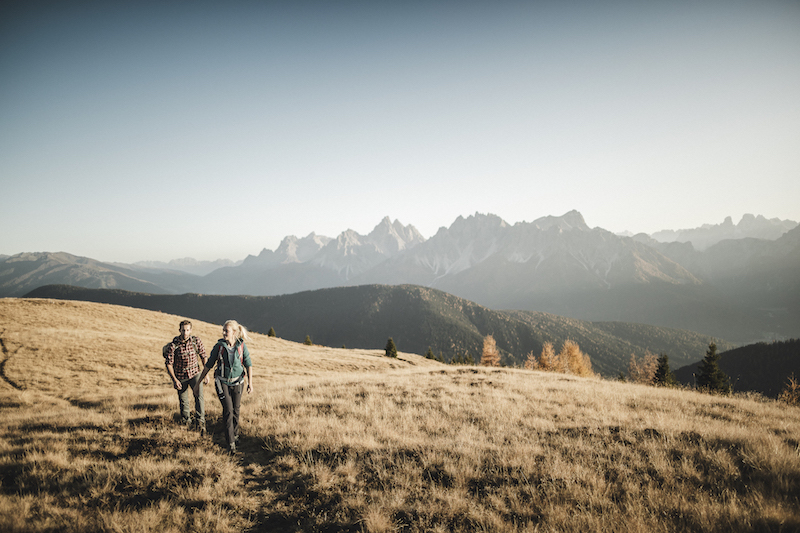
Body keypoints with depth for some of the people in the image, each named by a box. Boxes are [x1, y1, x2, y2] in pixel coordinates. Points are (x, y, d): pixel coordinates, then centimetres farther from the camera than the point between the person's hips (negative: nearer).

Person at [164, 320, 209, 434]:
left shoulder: (196, 341, -11)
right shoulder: (173, 345, -17)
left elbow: (203, 357, 1)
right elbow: (169, 363, -10)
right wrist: (174, 380, -13)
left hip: (195, 373, 0)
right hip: (180, 376, 0)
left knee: (199, 396, -20)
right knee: (183, 401, 12)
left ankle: (200, 422, -20)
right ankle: (186, 421, 35)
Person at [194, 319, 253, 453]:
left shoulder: (242, 346, -9)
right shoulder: (219, 346, -10)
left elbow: (248, 365, -3)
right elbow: (209, 365, -1)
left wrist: (250, 382, -8)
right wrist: (199, 381, 3)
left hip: (237, 382, 1)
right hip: (222, 382, -1)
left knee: (235, 410, 11)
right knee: (228, 410, -9)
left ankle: (235, 434, 34)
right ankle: (230, 442, -1)